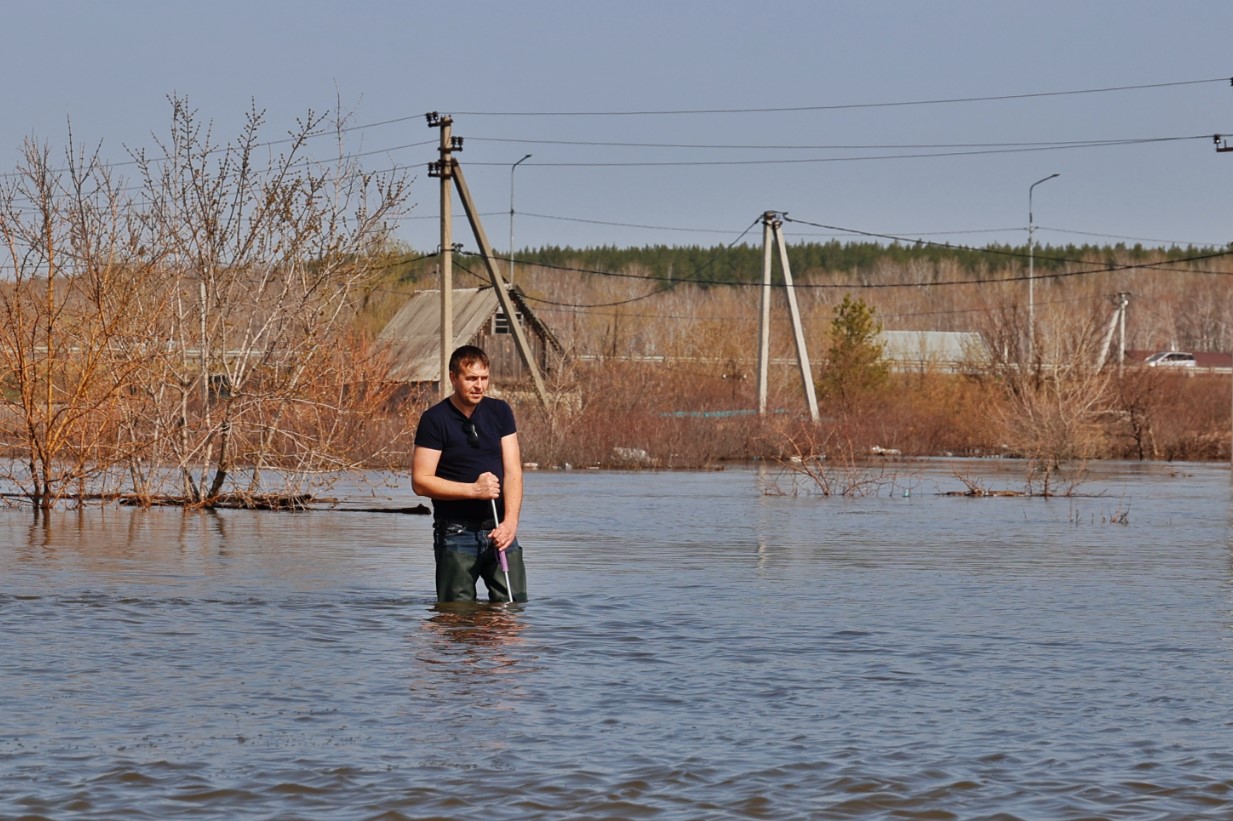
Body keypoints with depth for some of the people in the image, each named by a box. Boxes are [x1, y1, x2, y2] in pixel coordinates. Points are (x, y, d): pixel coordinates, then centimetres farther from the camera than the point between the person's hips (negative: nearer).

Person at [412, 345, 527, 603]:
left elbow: (512, 471, 1)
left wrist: (510, 522, -13)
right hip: (456, 533, -3)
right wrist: (474, 489, -17)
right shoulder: (435, 420, -5)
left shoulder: (500, 412, 7)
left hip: (500, 530, 3)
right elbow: (420, 481, -9)